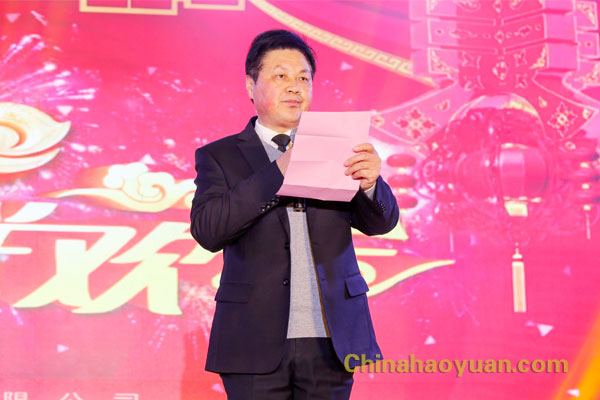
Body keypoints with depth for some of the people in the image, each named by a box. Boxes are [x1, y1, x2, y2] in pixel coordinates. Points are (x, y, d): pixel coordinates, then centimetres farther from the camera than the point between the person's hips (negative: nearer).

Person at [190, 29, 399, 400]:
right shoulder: (220, 156, 5)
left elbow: (381, 222, 5)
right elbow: (207, 230, -10)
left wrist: (370, 182, -18)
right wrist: (278, 173, -19)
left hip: (330, 340, 2)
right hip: (257, 342, -2)